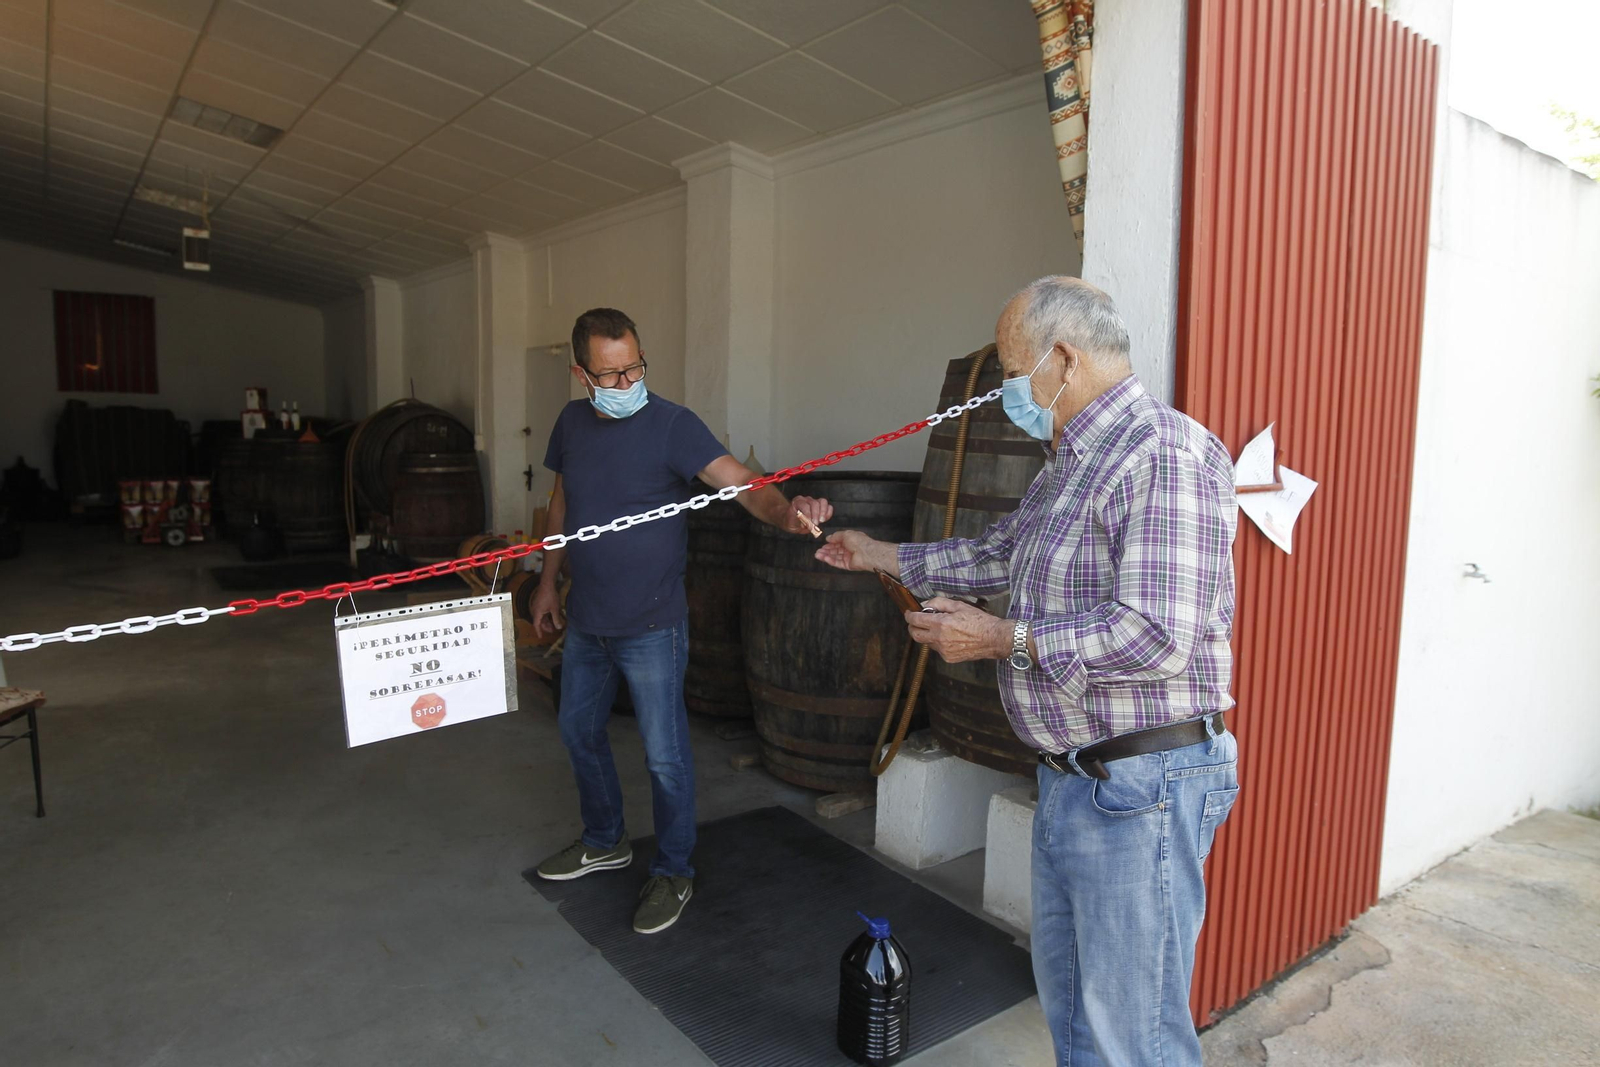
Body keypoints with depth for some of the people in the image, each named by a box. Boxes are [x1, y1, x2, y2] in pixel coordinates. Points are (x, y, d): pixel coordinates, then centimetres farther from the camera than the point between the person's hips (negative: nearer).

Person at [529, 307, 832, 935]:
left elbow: (739, 481, -28)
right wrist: (548, 583, 16)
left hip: (651, 627, -6)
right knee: (579, 731, 21)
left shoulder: (671, 424, -16)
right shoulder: (571, 424, 3)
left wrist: (785, 512, -49)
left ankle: (673, 874, 24)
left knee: (664, 755, 2)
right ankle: (605, 841, 44)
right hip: (585, 622, 7)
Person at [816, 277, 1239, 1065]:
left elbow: (1157, 637, -29)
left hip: (1142, 784, -10)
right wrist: (883, 557, 30)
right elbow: (999, 554, 26)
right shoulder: (1069, 464, 13)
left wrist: (1002, 640, -21)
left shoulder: (1166, 455, -21)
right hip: (1071, 774, 10)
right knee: (1064, 987, 25)